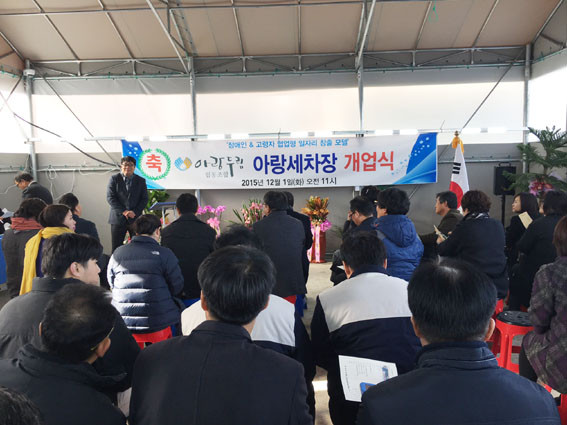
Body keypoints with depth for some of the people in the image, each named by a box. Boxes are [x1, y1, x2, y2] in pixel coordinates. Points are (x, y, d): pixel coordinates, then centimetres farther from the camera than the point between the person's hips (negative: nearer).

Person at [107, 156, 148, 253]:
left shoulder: (141, 181, 8)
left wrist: (135, 212, -11)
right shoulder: (114, 179, 4)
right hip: (118, 218, -1)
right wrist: (123, 211, -13)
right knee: (116, 248, 3)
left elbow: (144, 199, 4)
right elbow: (110, 198, -3)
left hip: (135, 218, 1)